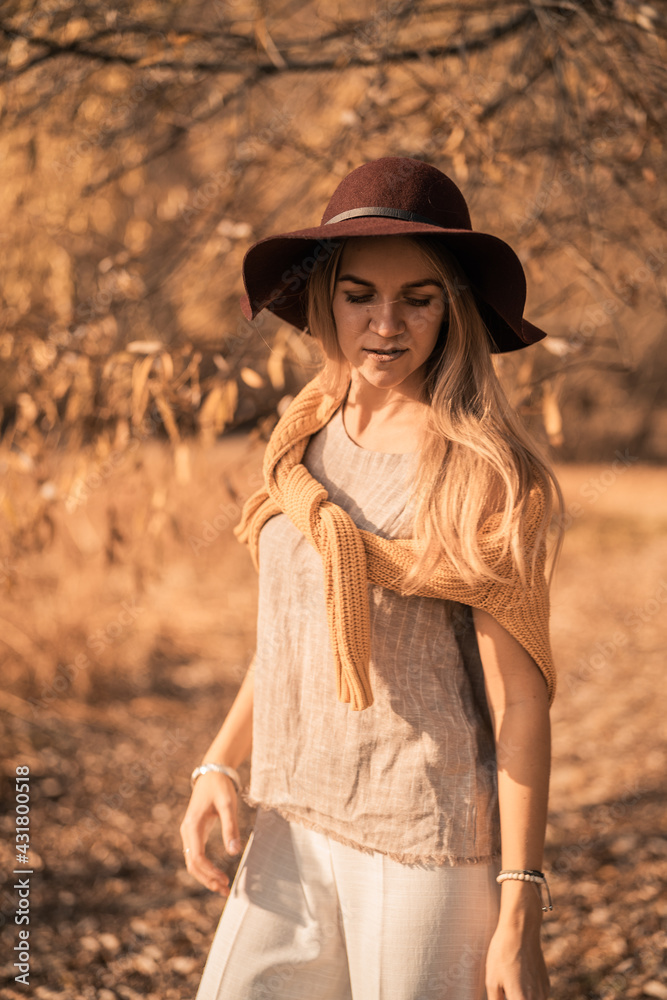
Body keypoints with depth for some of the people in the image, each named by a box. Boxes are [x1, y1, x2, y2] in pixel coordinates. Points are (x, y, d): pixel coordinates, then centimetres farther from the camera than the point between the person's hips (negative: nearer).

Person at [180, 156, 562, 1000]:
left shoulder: (479, 470, -12)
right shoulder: (305, 434, 6)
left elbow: (520, 702, -12)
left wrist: (519, 914, -14)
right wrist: (218, 764, 6)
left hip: (426, 842, -6)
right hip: (294, 823, 6)